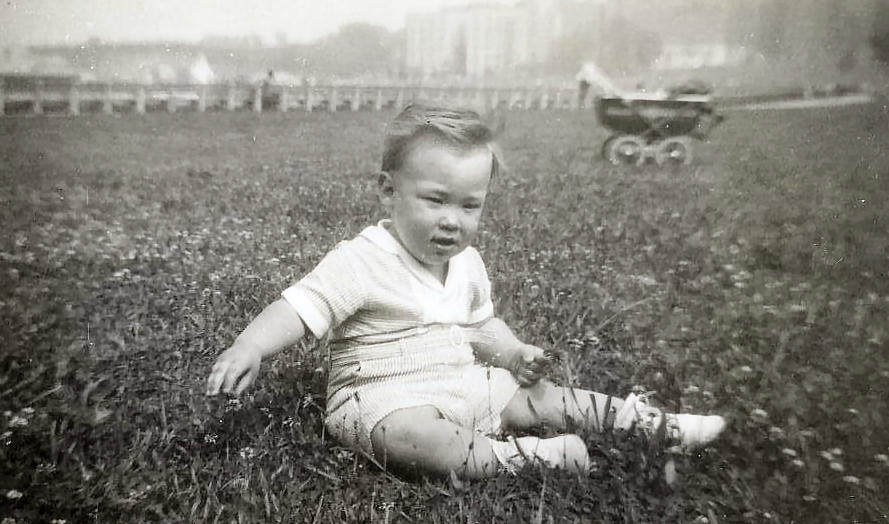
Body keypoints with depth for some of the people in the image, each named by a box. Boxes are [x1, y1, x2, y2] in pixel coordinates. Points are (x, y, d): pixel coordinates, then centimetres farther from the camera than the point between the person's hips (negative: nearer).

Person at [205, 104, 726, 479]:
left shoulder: (468, 264, 5)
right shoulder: (362, 261, -19)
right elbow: (298, 307, -25)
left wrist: (515, 352, 2)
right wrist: (249, 346, -41)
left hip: (467, 385, 7)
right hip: (385, 397, -6)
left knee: (537, 394, 3)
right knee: (407, 436, -38)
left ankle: (654, 422, 15)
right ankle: (539, 456, -32)